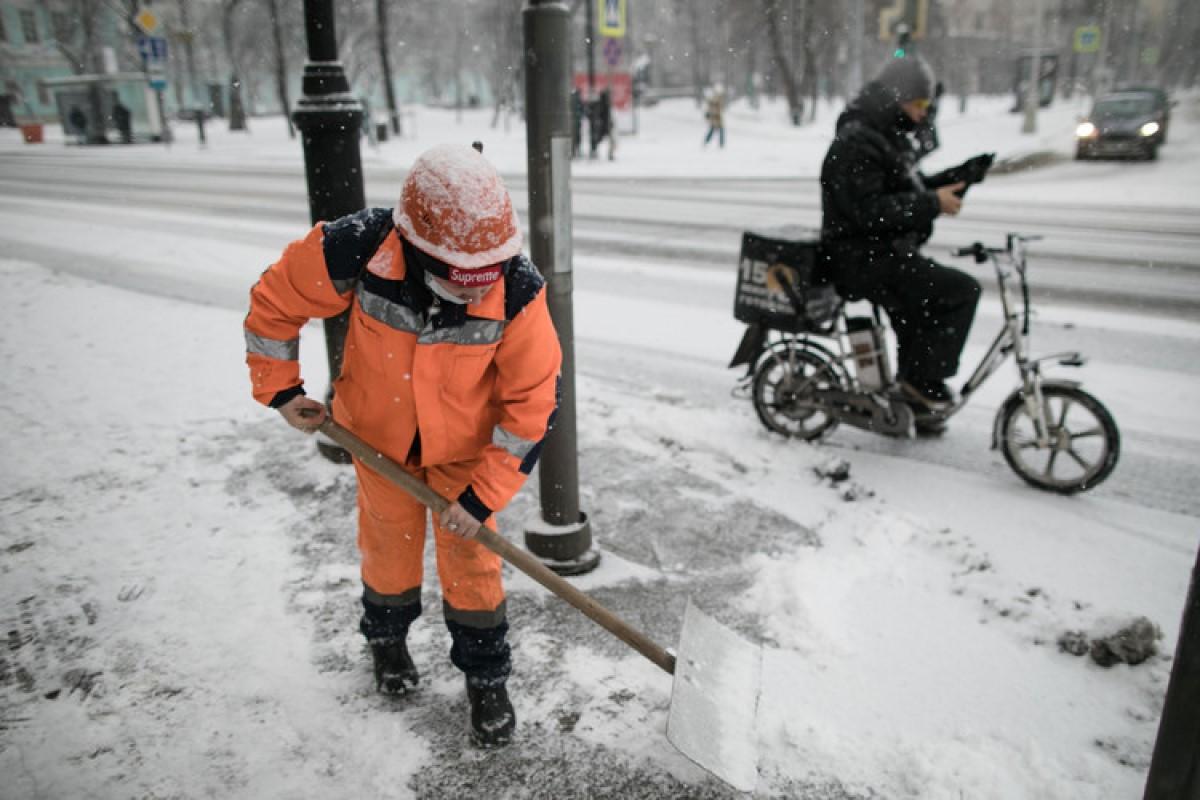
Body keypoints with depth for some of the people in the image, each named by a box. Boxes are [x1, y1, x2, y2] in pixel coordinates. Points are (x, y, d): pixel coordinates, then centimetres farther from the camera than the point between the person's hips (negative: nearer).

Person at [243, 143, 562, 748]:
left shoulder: (517, 291, -32)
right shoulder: (355, 251, -32)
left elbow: (533, 399, -22)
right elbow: (274, 302, -12)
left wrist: (484, 494, -21)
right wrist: (280, 389, -5)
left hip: (465, 444, -1)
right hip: (379, 433, 1)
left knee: (471, 559, 4)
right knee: (389, 545, 19)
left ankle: (486, 681, 28)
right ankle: (387, 640, 49)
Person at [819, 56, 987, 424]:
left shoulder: (887, 136, 16)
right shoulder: (856, 142, -18)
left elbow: (905, 191, 22)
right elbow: (867, 211, -27)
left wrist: (958, 176, 8)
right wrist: (932, 204, -23)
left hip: (887, 253, 11)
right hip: (865, 259, -11)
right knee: (962, 290, -18)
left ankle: (915, 402, 36)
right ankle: (923, 382, -9)